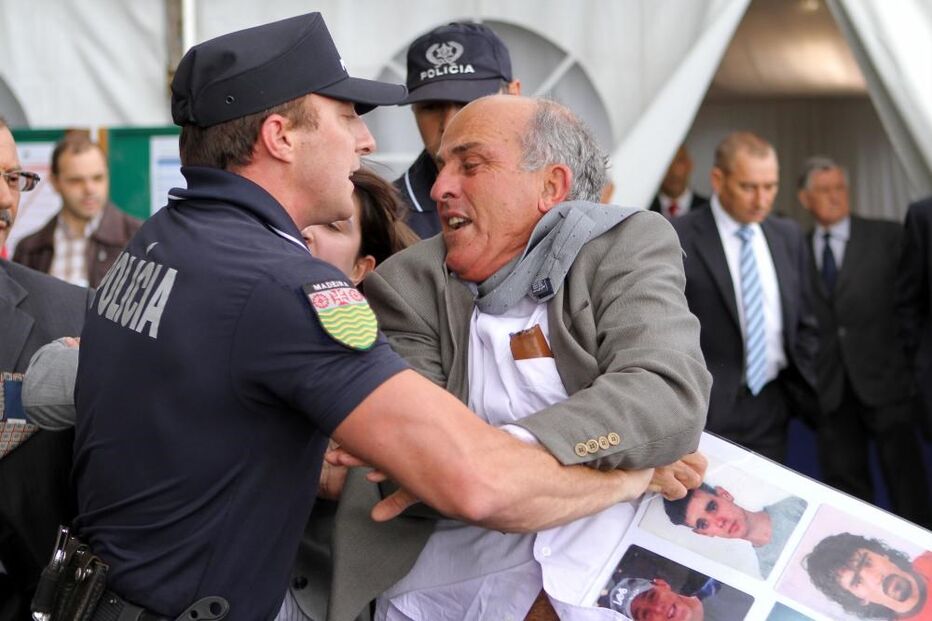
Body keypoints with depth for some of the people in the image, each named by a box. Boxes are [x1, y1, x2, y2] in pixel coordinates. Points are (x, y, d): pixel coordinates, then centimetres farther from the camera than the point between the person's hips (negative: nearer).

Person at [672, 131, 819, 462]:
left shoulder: (789, 236, 9)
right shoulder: (677, 239, -8)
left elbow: (804, 323, 15)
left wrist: (808, 393, 7)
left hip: (771, 406, 5)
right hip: (705, 409, -5)